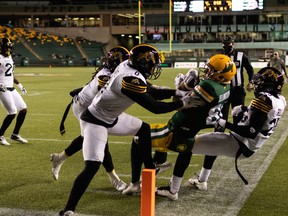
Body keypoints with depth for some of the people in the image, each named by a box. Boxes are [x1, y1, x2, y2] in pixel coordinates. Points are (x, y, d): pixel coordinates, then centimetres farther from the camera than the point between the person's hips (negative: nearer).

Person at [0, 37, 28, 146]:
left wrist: (20, 85, 21)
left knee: (23, 109, 7)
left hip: (11, 89, 9)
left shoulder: (10, 58, 14)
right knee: (12, 112, -12)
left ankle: (15, 134, 19)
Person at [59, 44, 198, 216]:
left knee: (144, 129, 22)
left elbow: (149, 90, 10)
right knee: (93, 166, -20)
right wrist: (182, 103, -15)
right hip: (95, 121, -10)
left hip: (110, 117, 10)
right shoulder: (131, 79, -32)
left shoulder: (129, 66, -6)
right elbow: (155, 107, -27)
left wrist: (175, 92, 3)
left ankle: (149, 168, 39)